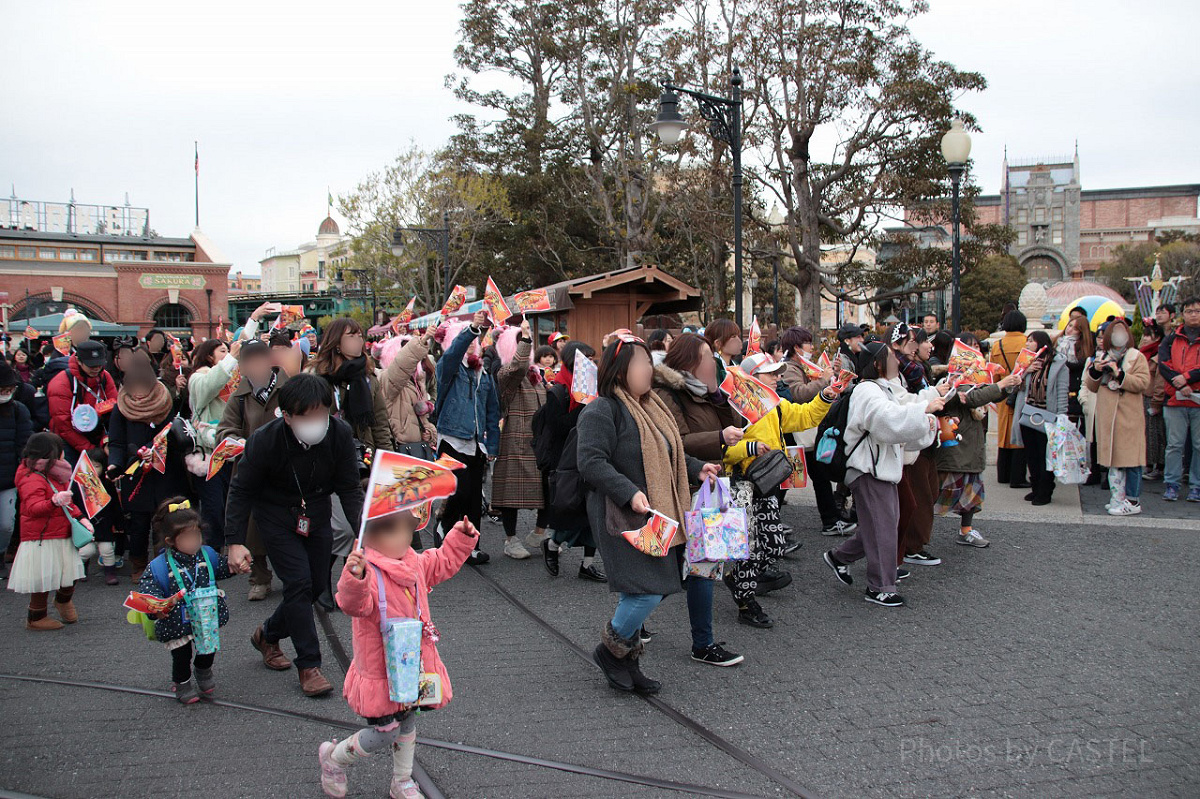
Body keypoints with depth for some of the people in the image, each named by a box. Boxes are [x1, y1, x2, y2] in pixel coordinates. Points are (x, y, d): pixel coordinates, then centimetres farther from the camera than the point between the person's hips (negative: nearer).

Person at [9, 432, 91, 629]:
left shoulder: (57, 477, 14)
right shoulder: (32, 480, -18)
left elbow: (68, 504, 26)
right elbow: (33, 508, -31)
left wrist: (80, 517, 13)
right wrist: (54, 502, -47)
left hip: (63, 536, 9)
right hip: (41, 541, -9)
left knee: (70, 573, 12)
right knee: (44, 579, -2)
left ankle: (64, 600, 39)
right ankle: (36, 617, 14)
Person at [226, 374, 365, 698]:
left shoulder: (340, 434, -21)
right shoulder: (264, 440, -28)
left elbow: (349, 488, -12)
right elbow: (241, 491, -15)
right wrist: (235, 542, -23)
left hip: (317, 515, 4)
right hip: (276, 516, -4)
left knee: (318, 584, 8)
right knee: (298, 582, -15)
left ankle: (269, 634, 34)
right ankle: (309, 665, -3)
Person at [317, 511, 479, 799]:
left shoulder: (415, 564, 1)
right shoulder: (365, 571, -26)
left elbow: (444, 561, 18)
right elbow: (353, 604, -44)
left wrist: (463, 535, 7)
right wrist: (354, 578, -63)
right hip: (380, 672, -7)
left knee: (407, 723, 20)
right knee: (385, 733, -1)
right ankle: (332, 757, 26)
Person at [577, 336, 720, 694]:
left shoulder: (650, 407, 15)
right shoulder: (602, 411, -14)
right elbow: (591, 462, -21)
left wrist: (696, 468, 14)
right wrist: (630, 493, -30)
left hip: (654, 515, 9)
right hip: (622, 516, -9)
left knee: (642, 592, 12)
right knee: (646, 590, -14)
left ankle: (628, 663, 25)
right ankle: (610, 649, 9)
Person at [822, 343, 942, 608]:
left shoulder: (884, 389, 20)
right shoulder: (866, 391, -15)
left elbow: (902, 426, 19)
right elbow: (888, 419, -33)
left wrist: (926, 425, 0)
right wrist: (924, 409, -28)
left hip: (885, 468, 10)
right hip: (869, 470, -10)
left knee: (886, 521, 15)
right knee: (881, 527, -5)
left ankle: (839, 557, 28)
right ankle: (880, 588, 5)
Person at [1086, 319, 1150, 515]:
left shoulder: (1137, 357, 3)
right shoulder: (1101, 357, 16)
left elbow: (1143, 383, -10)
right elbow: (1092, 387, 15)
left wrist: (1120, 374, -17)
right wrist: (1095, 371, -2)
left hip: (1129, 415, -5)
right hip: (1107, 416, 5)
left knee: (1130, 457, -6)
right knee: (1112, 456, 5)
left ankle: (1132, 501, -2)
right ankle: (1118, 497, 10)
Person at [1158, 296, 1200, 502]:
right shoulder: (1172, 338, 11)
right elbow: (1163, 364, -1)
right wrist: (1180, 384, -13)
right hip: (1176, 400, 1)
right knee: (1174, 445, 1)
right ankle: (1171, 485, 8)